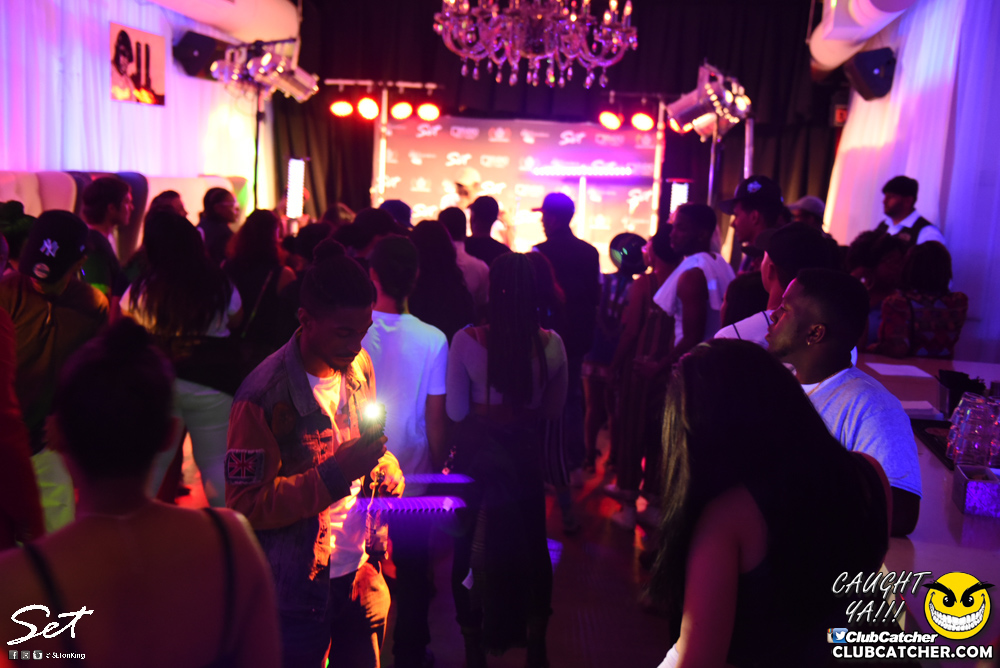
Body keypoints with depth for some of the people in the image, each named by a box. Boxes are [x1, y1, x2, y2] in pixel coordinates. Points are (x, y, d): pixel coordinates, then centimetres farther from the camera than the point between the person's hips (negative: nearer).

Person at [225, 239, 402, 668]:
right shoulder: (263, 395, -19)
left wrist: (383, 465, -4)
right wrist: (334, 475, -27)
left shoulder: (360, 367, 1)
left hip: (364, 574, 6)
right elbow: (247, 505, -17)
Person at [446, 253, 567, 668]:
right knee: (531, 542, 20)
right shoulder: (551, 344, -13)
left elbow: (455, 411, -11)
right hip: (527, 452, 2)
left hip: (476, 451, -2)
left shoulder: (466, 341, -19)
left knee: (471, 542, 16)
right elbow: (554, 410, -1)